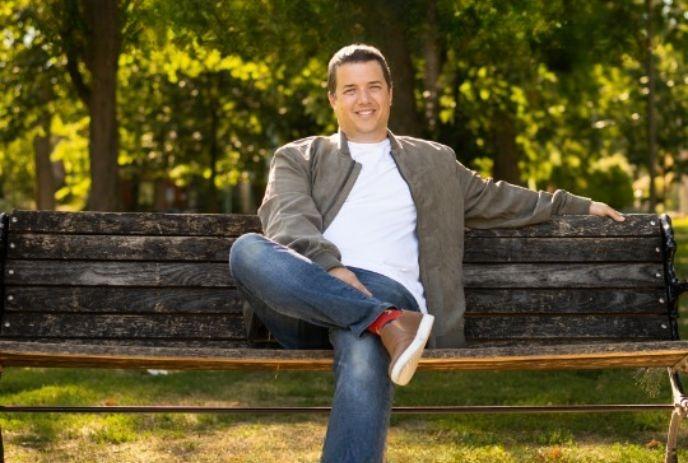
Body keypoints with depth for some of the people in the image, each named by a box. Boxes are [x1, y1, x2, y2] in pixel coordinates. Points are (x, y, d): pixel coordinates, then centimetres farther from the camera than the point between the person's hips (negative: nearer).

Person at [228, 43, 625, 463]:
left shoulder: (434, 161, 31)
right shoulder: (299, 158, 21)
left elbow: (492, 200, 41)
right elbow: (287, 219, 2)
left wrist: (576, 205, 39)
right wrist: (330, 267, -18)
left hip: (386, 289, 0)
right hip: (310, 290, 0)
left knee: (366, 355, -40)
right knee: (247, 250, -36)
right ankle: (386, 324, -36)